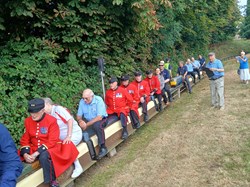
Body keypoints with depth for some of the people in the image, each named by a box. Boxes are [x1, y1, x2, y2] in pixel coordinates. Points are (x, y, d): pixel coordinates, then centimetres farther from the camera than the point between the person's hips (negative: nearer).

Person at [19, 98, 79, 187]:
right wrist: (25, 154, -15)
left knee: (43, 157, -37)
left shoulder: (52, 120, -15)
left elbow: (52, 142, -18)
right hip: (34, 149, 6)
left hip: (50, 148, -6)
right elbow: (25, 139, 4)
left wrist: (37, 153, -25)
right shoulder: (28, 121, 1)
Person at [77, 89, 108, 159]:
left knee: (97, 124, -38)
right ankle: (92, 155, -17)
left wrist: (87, 124, -27)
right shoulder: (82, 102, -4)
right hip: (87, 122, 5)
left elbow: (99, 117, -24)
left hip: (101, 120, -5)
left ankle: (103, 148, -26)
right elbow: (78, 116, 3)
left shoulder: (98, 100, -18)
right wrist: (80, 120, -21)